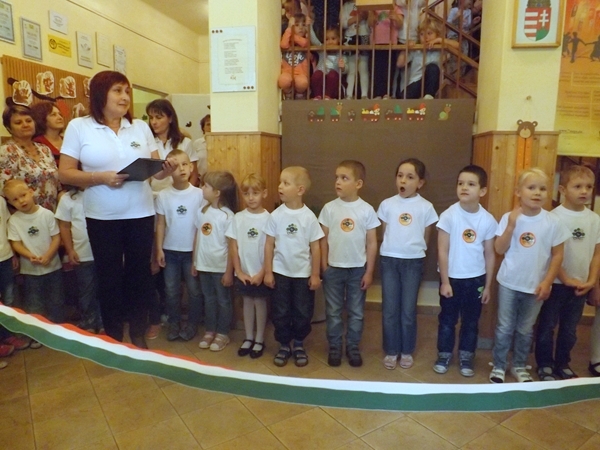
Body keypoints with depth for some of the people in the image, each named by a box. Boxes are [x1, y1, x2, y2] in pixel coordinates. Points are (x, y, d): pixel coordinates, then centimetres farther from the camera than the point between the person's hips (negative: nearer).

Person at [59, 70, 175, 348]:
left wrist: (166, 170, -17)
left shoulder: (141, 127, 6)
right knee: (109, 277, 10)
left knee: (139, 273, 10)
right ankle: (114, 338, 27)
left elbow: (156, 168, 6)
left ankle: (138, 335, 27)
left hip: (141, 213, 2)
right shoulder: (79, 127, -2)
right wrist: (101, 177, -21)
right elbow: (65, 173, -5)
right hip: (102, 217, -2)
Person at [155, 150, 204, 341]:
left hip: (192, 250, -1)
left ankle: (192, 323, 25)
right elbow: (160, 224, 1)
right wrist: (159, 249, -2)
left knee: (194, 290, 9)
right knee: (171, 290, 12)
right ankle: (174, 323, 29)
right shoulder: (163, 196, -4)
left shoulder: (199, 194, -8)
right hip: (170, 250, 2)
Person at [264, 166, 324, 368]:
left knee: (303, 313, 11)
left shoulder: (309, 217, -10)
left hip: (303, 273, -1)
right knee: (280, 312, 10)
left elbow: (315, 247, -5)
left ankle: (299, 345, 32)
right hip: (280, 272, 1)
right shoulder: (276, 215, -7)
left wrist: (315, 275, -4)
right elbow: (269, 244, -1)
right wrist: (268, 272, -2)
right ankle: (284, 345, 28)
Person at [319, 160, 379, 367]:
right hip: (334, 268, 1)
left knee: (356, 312, 12)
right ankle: (334, 348, 27)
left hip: (358, 269, 0)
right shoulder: (329, 208, -5)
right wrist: (324, 267, -1)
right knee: (333, 312, 11)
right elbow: (324, 239, 1)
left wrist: (369, 272, -3)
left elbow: (372, 243, -3)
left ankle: (353, 348, 29)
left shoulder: (367, 210, -7)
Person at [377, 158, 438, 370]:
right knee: (389, 309, 6)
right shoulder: (387, 204, 0)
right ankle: (391, 351, 21)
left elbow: (425, 237, 6)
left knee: (408, 309, 8)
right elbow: (385, 232, 9)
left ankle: (407, 352, 24)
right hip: (389, 260, 1)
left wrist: (413, 250, 8)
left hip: (413, 262, -1)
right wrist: (394, 249, 7)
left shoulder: (426, 207, -3)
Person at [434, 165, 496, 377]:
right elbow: (443, 251, -11)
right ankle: (444, 355, 30)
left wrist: (488, 285, 4)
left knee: (471, 321, 15)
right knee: (447, 319, 12)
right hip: (452, 278, -2)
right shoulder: (449, 215, -13)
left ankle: (466, 357, 33)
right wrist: (445, 281, -10)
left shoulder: (488, 220, -6)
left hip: (476, 279, 2)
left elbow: (490, 254, 2)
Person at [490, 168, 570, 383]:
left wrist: (547, 282, -7)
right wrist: (510, 226, -21)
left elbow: (557, 254, -2)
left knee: (525, 330, 15)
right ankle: (499, 366, 25)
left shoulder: (552, 222, -7)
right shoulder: (509, 217, -8)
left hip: (535, 286, 1)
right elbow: (499, 250, -10)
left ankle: (519, 366, 33)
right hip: (509, 284, -1)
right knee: (505, 328, 9)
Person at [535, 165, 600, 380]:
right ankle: (544, 365, 21)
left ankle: (562, 364, 32)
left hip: (581, 285, 5)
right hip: (556, 283, -4)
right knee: (547, 326, 7)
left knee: (570, 329, 16)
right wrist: (566, 280, -14)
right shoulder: (554, 217, -14)